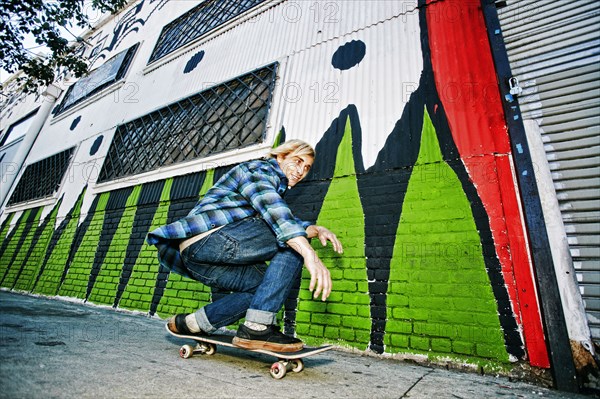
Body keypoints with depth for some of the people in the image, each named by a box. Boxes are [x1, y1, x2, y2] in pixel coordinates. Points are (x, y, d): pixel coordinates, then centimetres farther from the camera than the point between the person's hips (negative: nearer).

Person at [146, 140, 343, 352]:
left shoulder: (275, 186, 28)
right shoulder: (259, 168, -1)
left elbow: (287, 222, 23)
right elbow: (273, 209, -22)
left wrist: (315, 229, 3)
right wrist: (309, 254, -32)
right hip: (208, 240, -10)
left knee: (266, 285, 14)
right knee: (294, 241, -12)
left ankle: (191, 323, 13)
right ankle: (257, 327, -16)